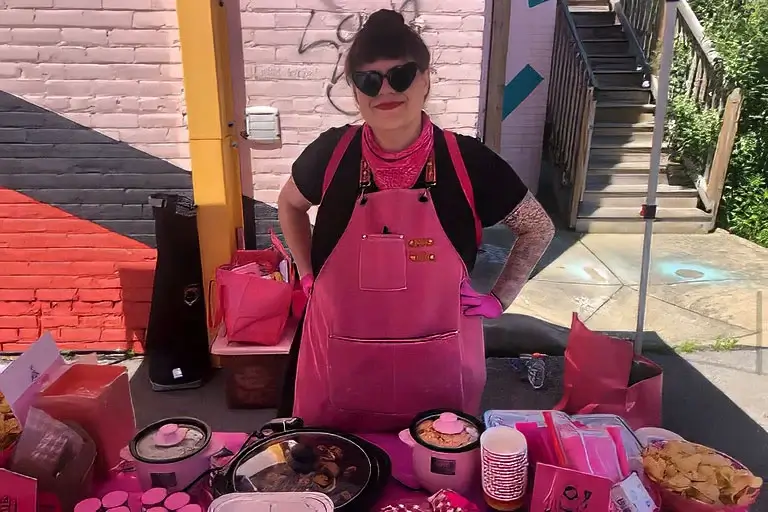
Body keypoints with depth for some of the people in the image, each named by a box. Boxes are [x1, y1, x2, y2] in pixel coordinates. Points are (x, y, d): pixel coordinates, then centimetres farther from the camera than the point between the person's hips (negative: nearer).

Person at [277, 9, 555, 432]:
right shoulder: (332, 153, -7)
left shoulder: (467, 161, -10)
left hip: (437, 364, 0)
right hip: (341, 363, 1)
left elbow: (538, 227, 6)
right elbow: (289, 204, 15)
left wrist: (499, 298, 0)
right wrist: (308, 274, 7)